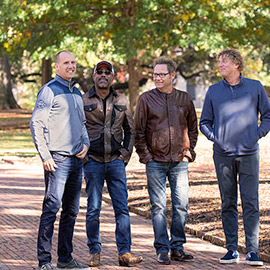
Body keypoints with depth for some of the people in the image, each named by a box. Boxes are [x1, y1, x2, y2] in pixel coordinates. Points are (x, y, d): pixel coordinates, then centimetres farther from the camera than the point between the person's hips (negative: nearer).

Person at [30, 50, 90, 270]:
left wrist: (85, 144, 9)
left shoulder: (77, 93, 18)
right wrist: (45, 156, -15)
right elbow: (36, 124, -10)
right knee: (52, 208, -11)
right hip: (57, 159, -8)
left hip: (77, 159, 8)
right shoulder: (49, 91, -5)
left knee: (71, 210, 10)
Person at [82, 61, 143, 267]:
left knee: (122, 208, -2)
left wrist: (125, 154, 7)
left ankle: (124, 252, -1)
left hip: (116, 161, 2)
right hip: (93, 161, -2)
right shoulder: (83, 101, 1)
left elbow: (130, 130, 16)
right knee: (93, 209, 2)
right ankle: (95, 253, 10)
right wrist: (82, 155, -2)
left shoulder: (122, 102, 9)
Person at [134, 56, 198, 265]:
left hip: (180, 161, 2)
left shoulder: (185, 99, 8)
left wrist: (189, 150, 8)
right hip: (156, 161, -2)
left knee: (181, 205, 1)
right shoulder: (146, 99, 0)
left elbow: (193, 128, 18)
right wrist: (144, 154, -4)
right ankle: (162, 250, 6)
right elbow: (139, 131, 3)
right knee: (158, 207, 0)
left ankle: (177, 247, 12)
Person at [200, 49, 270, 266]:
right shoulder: (214, 91, 9)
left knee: (251, 203, -5)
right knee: (228, 204, 4)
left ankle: (252, 250, -3)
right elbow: (204, 122, 15)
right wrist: (215, 138, -1)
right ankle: (232, 250, 10)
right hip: (223, 155, 2)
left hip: (249, 153, -2)